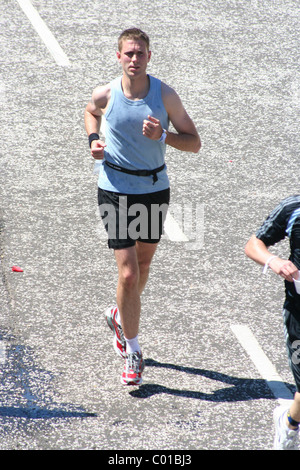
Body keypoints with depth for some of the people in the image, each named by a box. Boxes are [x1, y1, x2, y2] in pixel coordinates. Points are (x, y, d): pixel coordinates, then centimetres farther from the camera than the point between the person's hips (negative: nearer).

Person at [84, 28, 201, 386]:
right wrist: (93, 139, -2)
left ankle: (120, 317, 48)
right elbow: (91, 113, 18)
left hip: (155, 188, 2)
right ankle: (132, 352, 3)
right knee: (128, 273, -9)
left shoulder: (165, 95, -9)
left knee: (143, 263, 19)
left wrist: (162, 135, -22)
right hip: (116, 190, -2)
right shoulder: (105, 94, -8)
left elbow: (194, 143, -5)